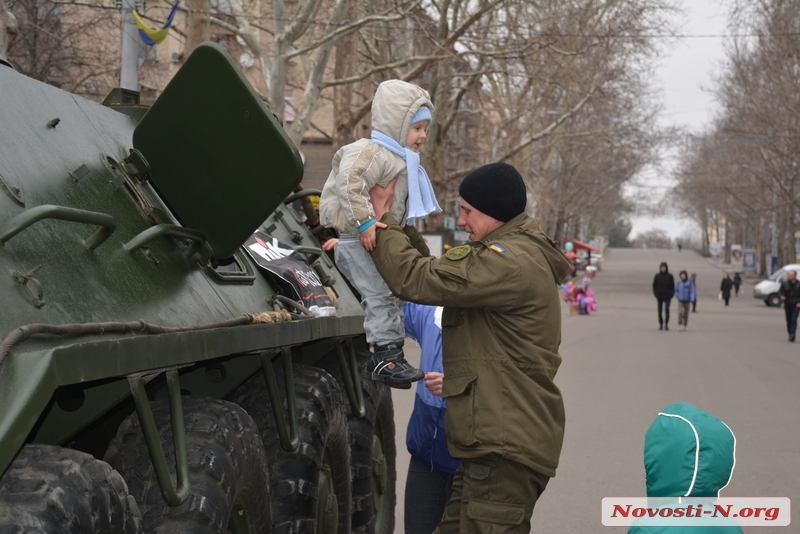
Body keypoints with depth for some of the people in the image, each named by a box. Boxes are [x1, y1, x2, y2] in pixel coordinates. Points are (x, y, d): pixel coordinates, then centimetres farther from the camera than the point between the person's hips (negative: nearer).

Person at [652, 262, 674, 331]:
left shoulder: (670, 276, 2)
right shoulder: (657, 276, 3)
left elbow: (672, 286, 7)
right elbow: (654, 285, 8)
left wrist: (671, 294, -4)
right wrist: (655, 293, -2)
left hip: (667, 296, -1)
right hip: (659, 296, 1)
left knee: (667, 309, -13)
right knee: (659, 310, 4)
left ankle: (666, 325, -11)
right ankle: (660, 324, 12)